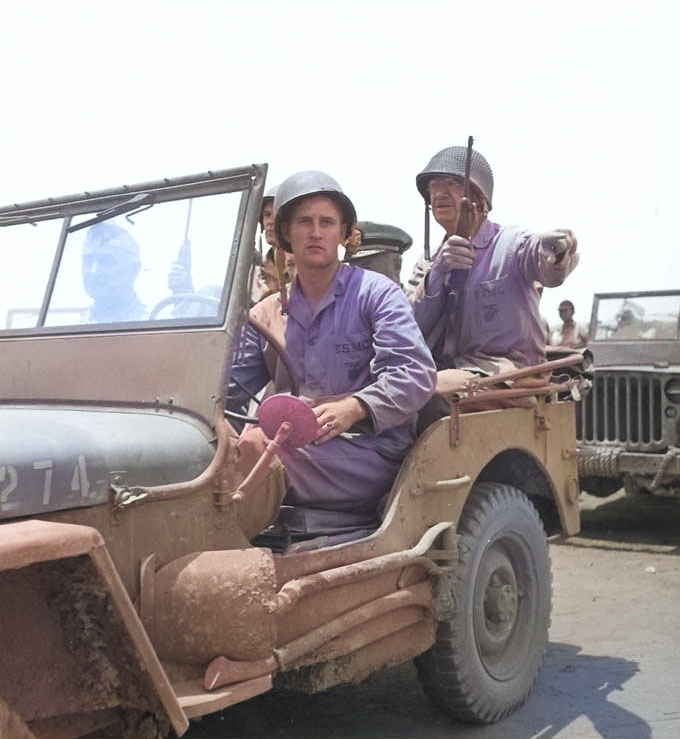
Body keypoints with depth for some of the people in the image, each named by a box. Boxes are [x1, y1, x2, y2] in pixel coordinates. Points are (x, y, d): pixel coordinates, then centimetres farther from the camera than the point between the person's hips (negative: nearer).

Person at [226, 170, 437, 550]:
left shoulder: (377, 293, 4)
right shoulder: (268, 313, 19)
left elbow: (417, 375, -10)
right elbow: (230, 388, 15)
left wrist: (354, 408, -26)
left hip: (372, 455, -5)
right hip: (298, 453, 5)